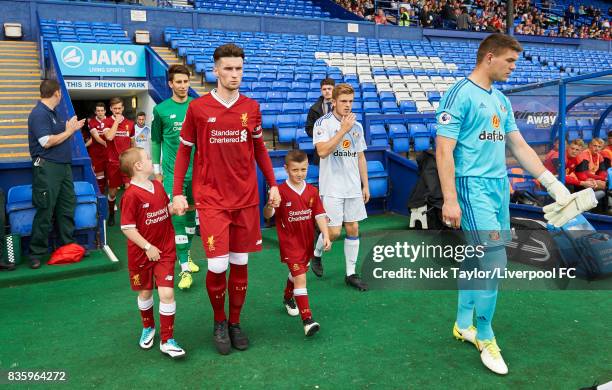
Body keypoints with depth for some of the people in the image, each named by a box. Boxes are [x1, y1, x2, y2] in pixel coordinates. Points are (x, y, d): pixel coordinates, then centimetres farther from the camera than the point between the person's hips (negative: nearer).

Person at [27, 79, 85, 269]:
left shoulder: (53, 112, 16)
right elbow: (47, 142, -21)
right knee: (45, 210, -5)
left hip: (63, 165, 10)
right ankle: (36, 253, 5)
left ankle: (68, 244, 23)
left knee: (67, 205, 13)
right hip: (47, 167, -10)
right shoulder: (39, 113, -14)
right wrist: (68, 131, -11)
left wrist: (73, 127, 13)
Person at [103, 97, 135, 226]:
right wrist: (116, 121, -14)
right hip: (113, 162, -1)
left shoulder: (130, 123, 6)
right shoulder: (107, 122, -1)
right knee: (112, 191, 10)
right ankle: (111, 214, 30)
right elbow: (109, 137, -20)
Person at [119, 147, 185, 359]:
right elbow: (127, 228, -19)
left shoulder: (158, 186, 2)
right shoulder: (131, 195, -19)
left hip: (164, 251, 4)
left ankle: (167, 340, 7)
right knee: (145, 293, 16)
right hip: (142, 253, -4)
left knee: (167, 293, -5)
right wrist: (148, 247, -18)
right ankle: (148, 328, 43)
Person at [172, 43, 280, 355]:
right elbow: (184, 151, 4)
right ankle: (219, 322, 21)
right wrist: (177, 193, -1)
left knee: (240, 264, 9)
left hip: (246, 199, 3)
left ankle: (235, 323, 28)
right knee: (217, 266, -7)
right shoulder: (198, 108, -3)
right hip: (211, 199, -3)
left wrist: (272, 185, 11)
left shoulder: (251, 107, 5)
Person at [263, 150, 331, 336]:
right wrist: (269, 205, -39)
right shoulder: (281, 191, -15)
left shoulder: (312, 191, -1)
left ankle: (288, 298, 53)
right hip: (290, 242, -5)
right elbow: (267, 215, -17)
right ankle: (308, 320, -13)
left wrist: (326, 236, -10)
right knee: (300, 278, -14)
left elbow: (319, 215, 0)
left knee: (297, 273, 25)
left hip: (307, 241, 6)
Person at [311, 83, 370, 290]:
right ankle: (317, 254, 26)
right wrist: (343, 129, -21)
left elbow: (360, 157, 15)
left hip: (354, 188, 5)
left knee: (353, 229, 6)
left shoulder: (357, 126, 10)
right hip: (331, 188, -5)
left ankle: (351, 273, 17)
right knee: (334, 232, -6)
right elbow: (322, 151, -22)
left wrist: (365, 185, 13)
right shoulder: (323, 123, -7)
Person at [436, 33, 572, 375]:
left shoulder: (501, 100, 16)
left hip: (499, 187, 8)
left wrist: (552, 182, 14)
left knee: (478, 260, 12)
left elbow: (519, 146, 20)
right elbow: (444, 150, -14)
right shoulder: (460, 94, -9)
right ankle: (484, 337, 9)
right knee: (495, 260, -10)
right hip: (473, 187, -8)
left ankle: (464, 325, 27)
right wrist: (450, 200, -19)